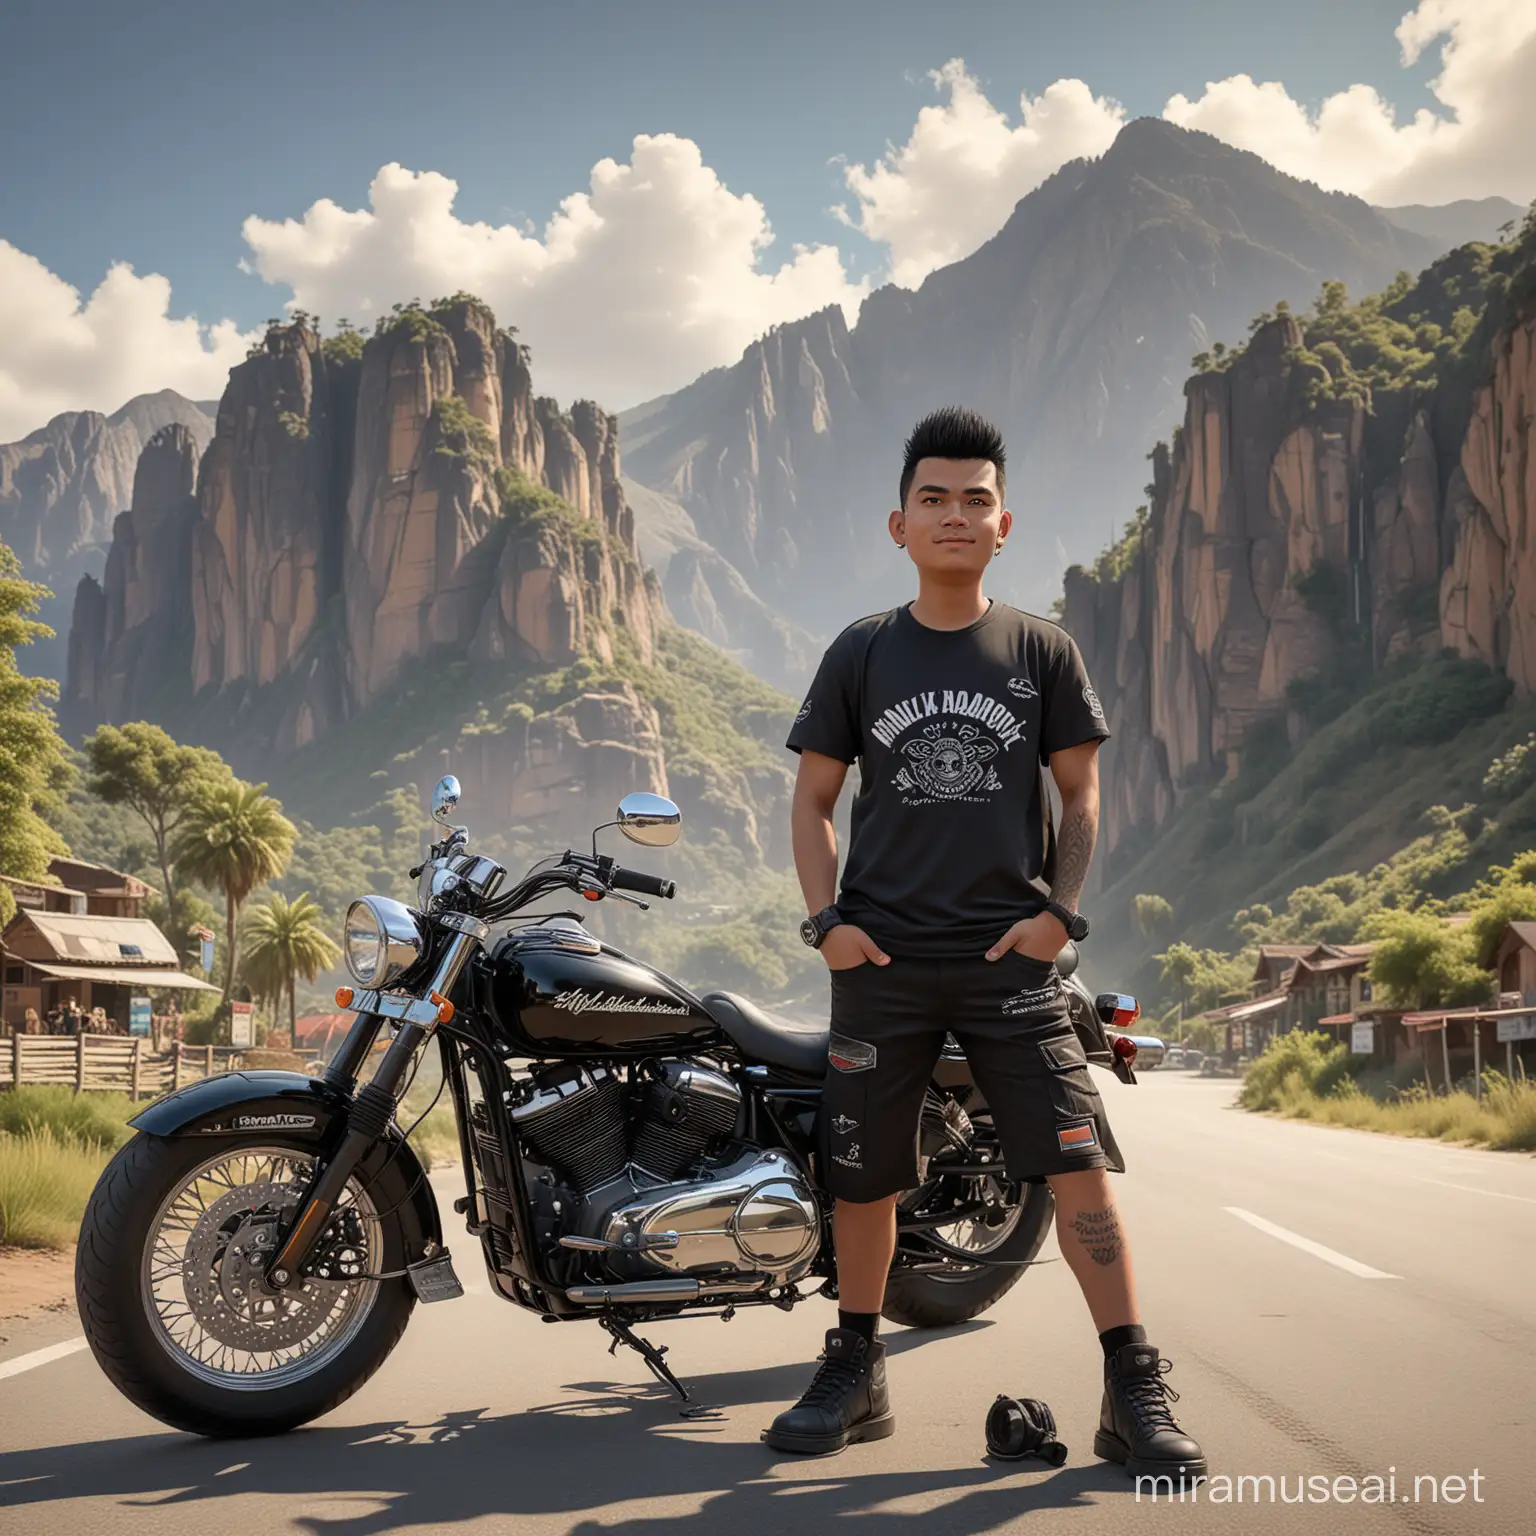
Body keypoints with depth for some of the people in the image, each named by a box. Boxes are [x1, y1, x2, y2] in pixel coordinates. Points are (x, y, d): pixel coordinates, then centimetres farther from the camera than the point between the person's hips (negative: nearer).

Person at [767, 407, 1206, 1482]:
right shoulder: (860, 654, 7)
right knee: (863, 1174, 8)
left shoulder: (1043, 651, 6)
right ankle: (857, 1373, 25)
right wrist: (826, 920, -1)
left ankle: (1135, 1393, 0)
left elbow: (1081, 792, 9)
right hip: (881, 959, 1)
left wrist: (1060, 911, -4)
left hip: (1011, 955, -1)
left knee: (1079, 1163, -9)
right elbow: (813, 799, 10)